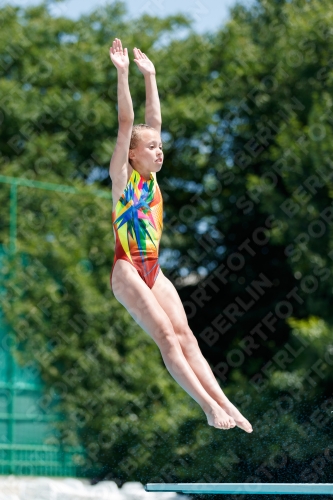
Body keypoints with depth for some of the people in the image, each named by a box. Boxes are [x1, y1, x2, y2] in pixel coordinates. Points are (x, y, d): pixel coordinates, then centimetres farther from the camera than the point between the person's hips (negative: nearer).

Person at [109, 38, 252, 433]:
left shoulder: (151, 178, 12)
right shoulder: (122, 177, -4)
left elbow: (154, 120, 14)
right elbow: (126, 124, -11)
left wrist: (150, 75, 15)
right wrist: (123, 73, -14)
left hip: (153, 271, 7)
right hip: (127, 270, -7)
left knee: (186, 336, -4)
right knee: (166, 336, -15)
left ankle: (225, 404, -12)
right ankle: (210, 408, -22)